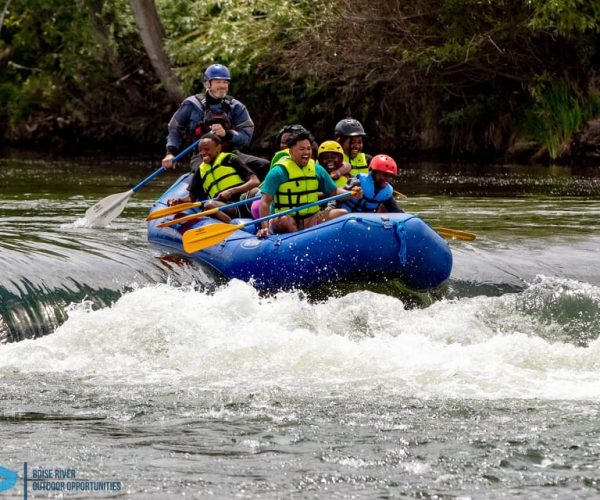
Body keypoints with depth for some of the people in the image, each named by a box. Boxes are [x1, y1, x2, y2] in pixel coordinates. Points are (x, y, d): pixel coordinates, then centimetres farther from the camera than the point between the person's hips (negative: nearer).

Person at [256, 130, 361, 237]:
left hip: (310, 220, 6)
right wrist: (265, 227, -26)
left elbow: (334, 191, 19)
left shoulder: (317, 170, 11)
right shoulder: (279, 171, -6)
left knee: (342, 213, -12)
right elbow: (265, 202, -12)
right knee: (283, 220, -39)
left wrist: (351, 194, -3)